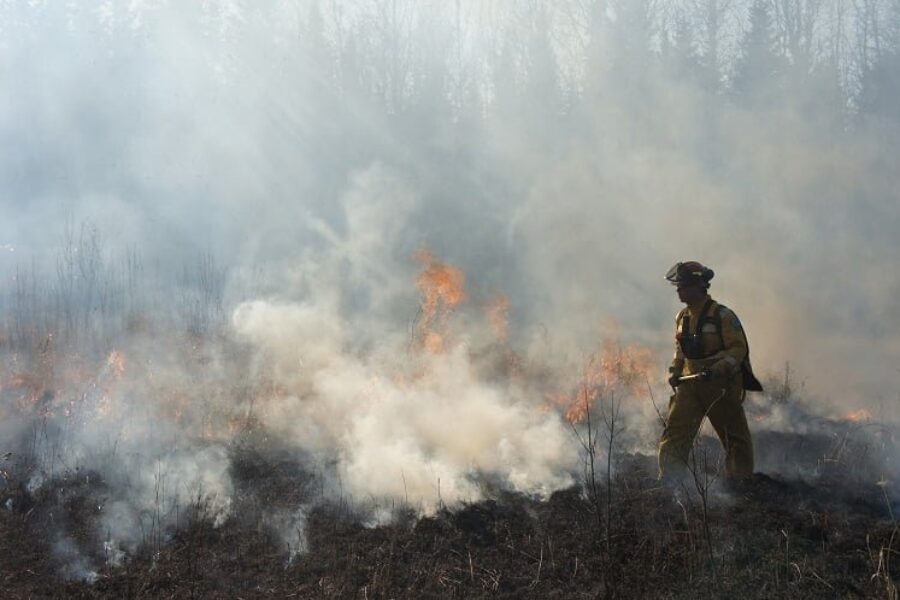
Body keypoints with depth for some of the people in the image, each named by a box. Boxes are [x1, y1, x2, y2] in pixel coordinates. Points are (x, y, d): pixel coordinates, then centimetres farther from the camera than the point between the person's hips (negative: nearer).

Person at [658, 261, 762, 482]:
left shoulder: (722, 315, -12)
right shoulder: (682, 317, 9)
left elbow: (738, 348, -15)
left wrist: (718, 369, -28)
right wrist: (674, 372, 8)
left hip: (722, 386, -5)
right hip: (690, 384, 5)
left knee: (736, 437, 10)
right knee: (674, 432, -9)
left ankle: (741, 486, 28)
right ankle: (669, 483, -11)